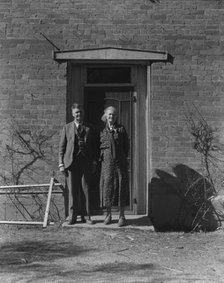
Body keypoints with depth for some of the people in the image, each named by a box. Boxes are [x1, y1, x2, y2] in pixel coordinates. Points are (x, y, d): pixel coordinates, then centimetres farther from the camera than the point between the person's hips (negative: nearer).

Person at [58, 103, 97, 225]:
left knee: (85, 190, 2)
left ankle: (86, 216, 9)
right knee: (72, 190, 2)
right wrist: (61, 163, -1)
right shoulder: (67, 128, 9)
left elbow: (94, 147, 12)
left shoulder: (89, 129, 10)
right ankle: (72, 217, 9)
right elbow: (62, 147, 7)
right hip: (71, 162, 0)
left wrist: (94, 162, 3)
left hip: (85, 163, 1)